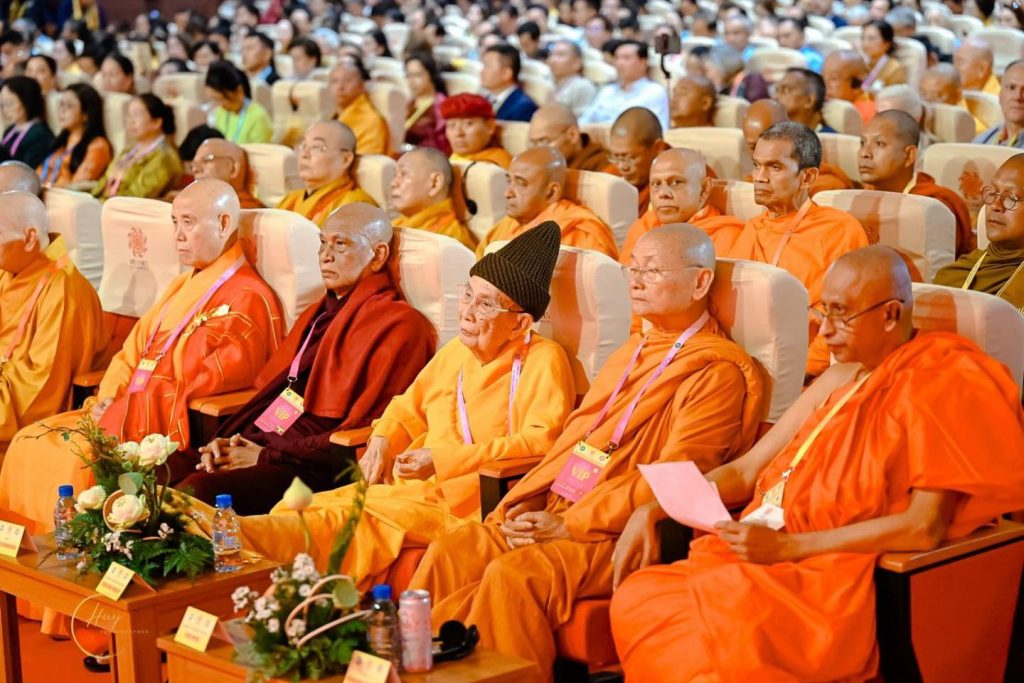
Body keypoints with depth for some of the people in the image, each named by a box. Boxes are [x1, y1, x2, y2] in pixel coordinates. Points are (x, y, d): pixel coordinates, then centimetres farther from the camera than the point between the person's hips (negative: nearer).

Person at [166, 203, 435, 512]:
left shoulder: (398, 325, -3)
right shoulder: (317, 314, 26)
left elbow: (363, 432, -11)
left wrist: (269, 456, -13)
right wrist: (224, 440, 3)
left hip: (311, 468, -8)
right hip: (250, 443, 8)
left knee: (197, 490, -31)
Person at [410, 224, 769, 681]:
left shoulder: (718, 371, -6)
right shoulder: (631, 353, 23)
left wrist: (571, 524, -17)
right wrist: (525, 503, 3)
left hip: (623, 535, -8)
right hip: (554, 514, 8)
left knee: (514, 574, -30)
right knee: (451, 552, -12)